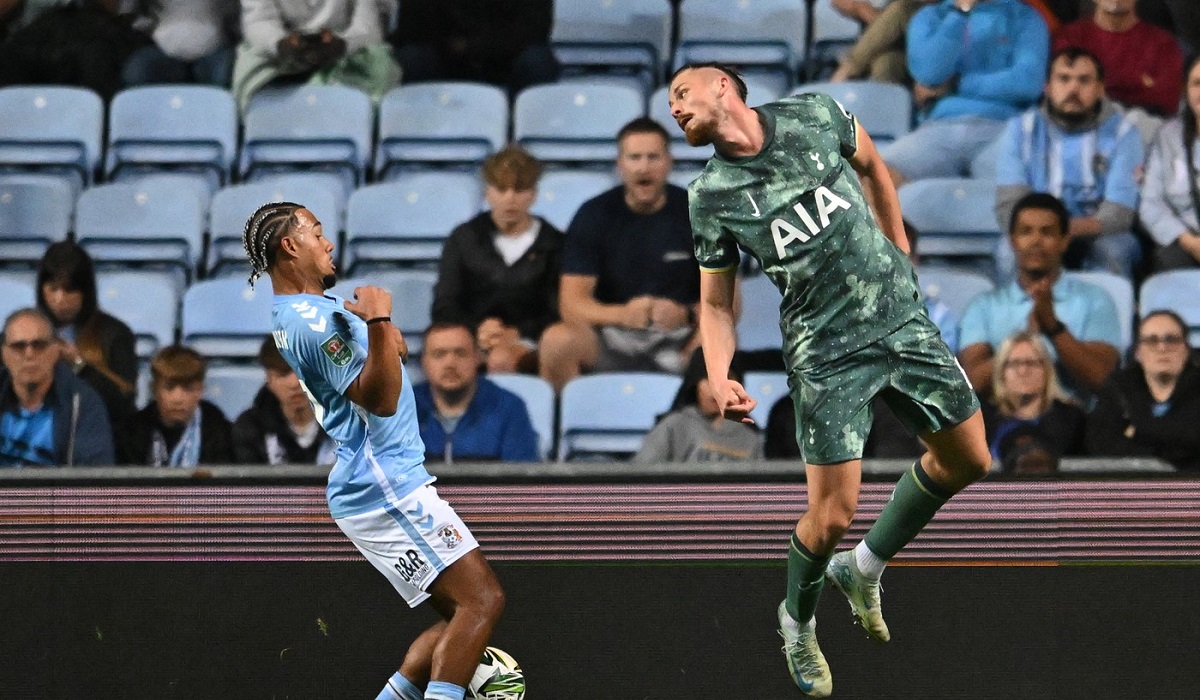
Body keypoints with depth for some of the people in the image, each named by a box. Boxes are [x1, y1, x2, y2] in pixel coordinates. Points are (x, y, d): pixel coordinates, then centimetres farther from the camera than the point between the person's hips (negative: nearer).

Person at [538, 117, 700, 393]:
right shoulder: (595, 215, 0)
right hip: (611, 335, 0)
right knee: (556, 340, -31)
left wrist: (686, 315, -24)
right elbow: (572, 303, -8)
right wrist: (622, 314, -29)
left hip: (677, 339, 0)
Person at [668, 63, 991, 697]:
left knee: (967, 459, 11)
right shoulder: (710, 197, -8)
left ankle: (863, 569, 29)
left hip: (903, 317, 3)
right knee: (832, 514, -10)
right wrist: (719, 377, -18)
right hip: (827, 351, -3)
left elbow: (871, 165, 16)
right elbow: (716, 304, -1)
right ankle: (797, 621, 21)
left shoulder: (815, 116, -5)